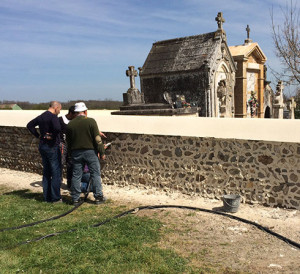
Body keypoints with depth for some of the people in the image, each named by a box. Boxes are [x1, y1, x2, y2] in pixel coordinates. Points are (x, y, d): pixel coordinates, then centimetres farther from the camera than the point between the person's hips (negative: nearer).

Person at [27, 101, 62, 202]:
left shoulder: (41, 116, 11)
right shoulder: (53, 117, -15)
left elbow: (30, 125, 20)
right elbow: (57, 128, -33)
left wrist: (38, 135, 11)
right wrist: (53, 136, -14)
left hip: (42, 146, 8)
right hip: (52, 147, -8)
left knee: (46, 172, 15)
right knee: (56, 173, 0)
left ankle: (47, 196, 20)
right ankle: (55, 197, 3)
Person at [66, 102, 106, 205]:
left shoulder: (70, 124, 4)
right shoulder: (91, 121, -8)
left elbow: (68, 142, 11)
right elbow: (97, 139, -10)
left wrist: (71, 153, 22)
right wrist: (102, 152, -4)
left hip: (76, 152, 4)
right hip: (90, 151, -3)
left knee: (76, 175, 8)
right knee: (95, 174, 5)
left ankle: (75, 198, 13)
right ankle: (98, 197, 9)